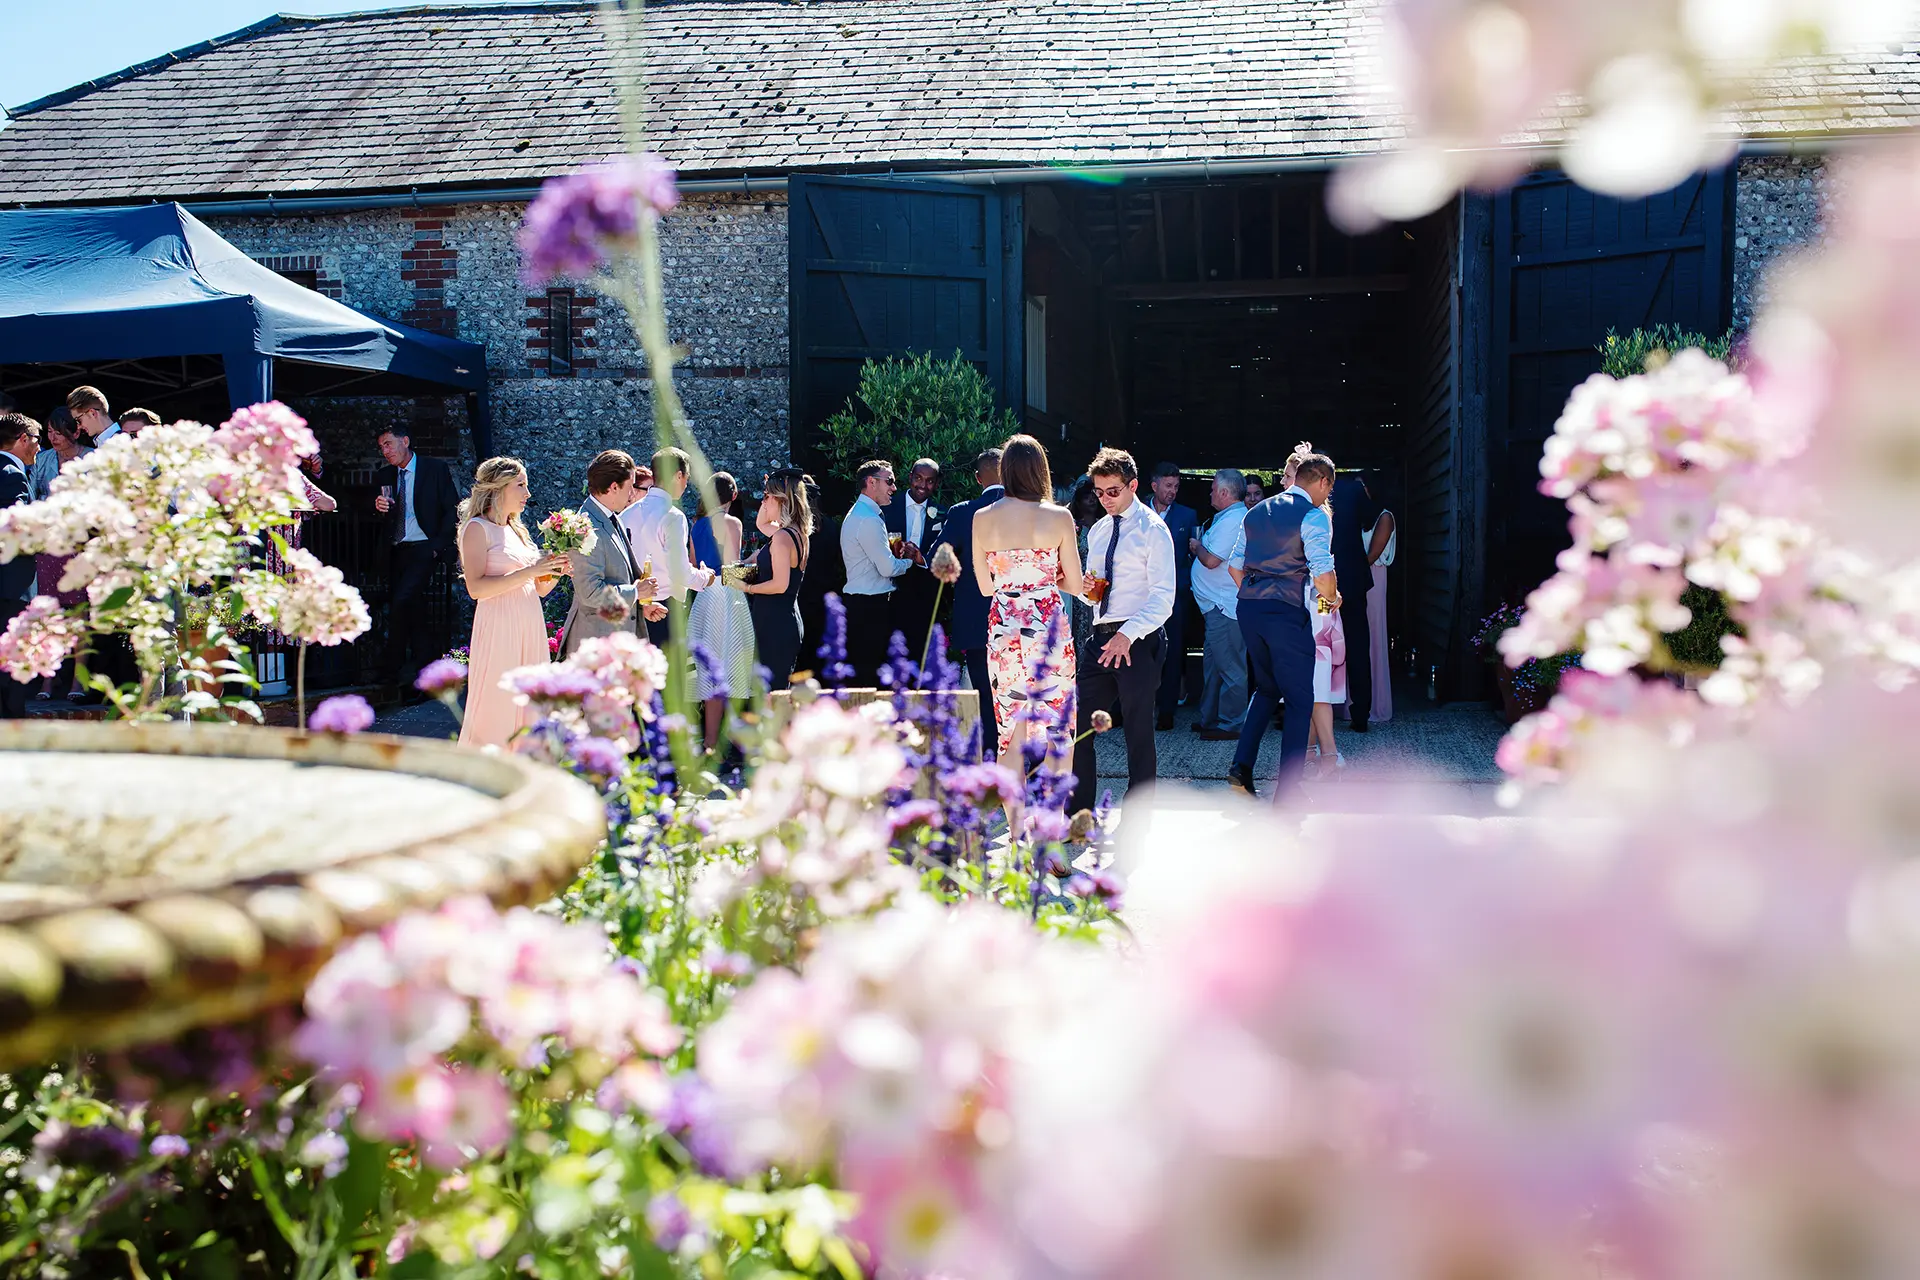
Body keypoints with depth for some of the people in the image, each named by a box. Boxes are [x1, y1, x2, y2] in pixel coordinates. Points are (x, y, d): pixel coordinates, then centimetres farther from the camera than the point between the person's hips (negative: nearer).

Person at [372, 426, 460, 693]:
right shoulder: (384, 476, 13)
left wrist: (437, 545, -10)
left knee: (402, 600, -22)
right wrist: (378, 507, -10)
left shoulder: (436, 469, -1)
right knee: (412, 609, 7)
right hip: (396, 550, 6)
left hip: (423, 548, -6)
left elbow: (452, 509, -3)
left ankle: (395, 669, -10)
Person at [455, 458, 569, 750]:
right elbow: (476, 587, -17)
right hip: (499, 627, -7)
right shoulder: (478, 528, -5)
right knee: (495, 712, -6)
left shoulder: (517, 529, 18)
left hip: (530, 627, 7)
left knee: (527, 712, 6)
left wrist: (556, 571, 2)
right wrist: (529, 571, -18)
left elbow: (539, 589, 21)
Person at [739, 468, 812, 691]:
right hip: (787, 621, 10)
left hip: (775, 624, -10)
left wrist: (748, 588, -11)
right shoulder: (798, 533, 12)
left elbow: (780, 584, -23)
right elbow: (760, 523, 32)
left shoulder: (782, 536, -16)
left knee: (773, 691, -9)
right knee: (781, 689, 13)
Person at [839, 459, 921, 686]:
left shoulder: (857, 514, 18)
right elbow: (887, 568, -18)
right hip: (871, 606, -11)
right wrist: (909, 560, 1)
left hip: (857, 601, 11)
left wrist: (896, 553, 6)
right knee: (871, 675, -7)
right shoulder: (869, 520, -16)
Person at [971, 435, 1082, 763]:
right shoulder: (1058, 517, -4)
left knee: (1010, 735, 7)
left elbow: (985, 586, 8)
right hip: (1048, 627, -2)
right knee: (1058, 730, 6)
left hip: (1002, 628, 2)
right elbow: (1075, 585, 1)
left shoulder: (981, 518, 1)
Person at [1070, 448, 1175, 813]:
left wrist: (1128, 636, -25)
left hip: (1139, 641, -7)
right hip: (1102, 638, 7)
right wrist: (1085, 589, 0)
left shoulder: (1152, 529, -6)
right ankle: (1079, 814, 16)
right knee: (1079, 727, 4)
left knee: (1138, 733, 1)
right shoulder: (1098, 531, 16)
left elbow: (1163, 597, -13)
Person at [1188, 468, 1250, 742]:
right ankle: (1209, 719, 26)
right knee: (1212, 663, 18)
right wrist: (1200, 546, 11)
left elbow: (1211, 560, -21)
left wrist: (1197, 545, -4)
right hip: (1217, 605, 11)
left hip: (1224, 607, -11)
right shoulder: (1229, 517, 16)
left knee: (1229, 667, -4)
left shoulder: (1232, 520, -17)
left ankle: (1230, 725, 1)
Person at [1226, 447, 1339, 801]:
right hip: (1287, 612, -7)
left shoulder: (1257, 512, 14)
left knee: (1267, 688, 24)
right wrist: (1332, 596, 4)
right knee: (1299, 699, 4)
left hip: (1248, 609, 7)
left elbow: (1235, 566, 16)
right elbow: (1322, 575, -16)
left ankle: (1241, 767, 11)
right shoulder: (1313, 516, -8)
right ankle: (1286, 793, 3)